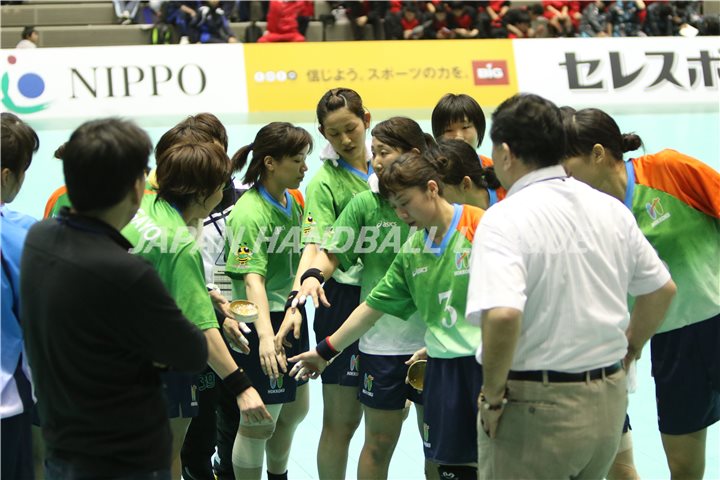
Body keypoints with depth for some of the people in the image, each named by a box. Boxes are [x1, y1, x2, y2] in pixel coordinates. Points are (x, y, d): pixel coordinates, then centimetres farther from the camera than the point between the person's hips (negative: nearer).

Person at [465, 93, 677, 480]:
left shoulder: (504, 219, -16)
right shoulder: (610, 209, 4)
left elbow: (502, 316, -30)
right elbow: (662, 290, 14)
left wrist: (492, 396, -17)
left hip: (534, 407, -6)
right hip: (610, 399, 6)